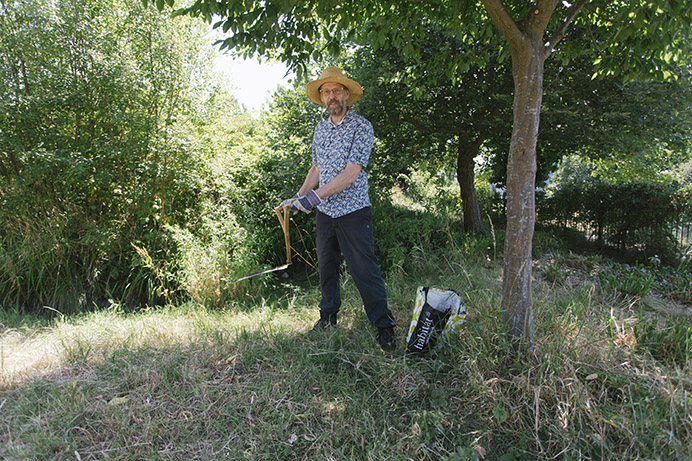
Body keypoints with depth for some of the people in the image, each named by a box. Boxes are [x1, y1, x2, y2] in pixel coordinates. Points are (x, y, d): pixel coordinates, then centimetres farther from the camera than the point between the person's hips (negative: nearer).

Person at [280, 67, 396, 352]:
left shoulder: (361, 127, -9)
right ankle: (328, 317, 30)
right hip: (324, 212, 6)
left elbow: (351, 173, -18)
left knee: (365, 270, -4)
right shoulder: (320, 128, 12)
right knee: (326, 267, 14)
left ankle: (384, 328, 7)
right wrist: (299, 196, 11)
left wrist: (315, 196, -23)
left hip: (352, 211, -6)